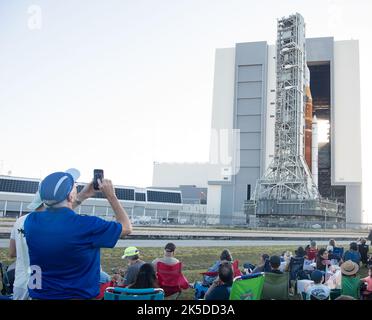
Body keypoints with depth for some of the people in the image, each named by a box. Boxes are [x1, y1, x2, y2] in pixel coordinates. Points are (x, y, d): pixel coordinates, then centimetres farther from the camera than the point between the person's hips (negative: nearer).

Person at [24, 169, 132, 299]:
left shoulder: (31, 220, -11)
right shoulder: (87, 225, -24)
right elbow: (126, 227, -7)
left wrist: (83, 196, 16)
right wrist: (111, 195, 0)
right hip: (80, 295, -4)